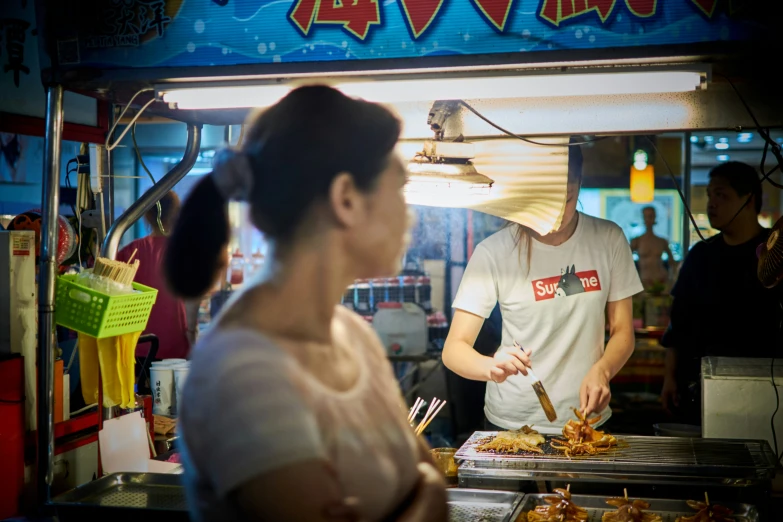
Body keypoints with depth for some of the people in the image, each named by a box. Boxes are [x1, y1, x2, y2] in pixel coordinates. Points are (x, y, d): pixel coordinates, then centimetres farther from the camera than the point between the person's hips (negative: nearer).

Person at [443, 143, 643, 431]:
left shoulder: (609, 240, -5)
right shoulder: (493, 253, -13)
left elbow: (623, 332, 1)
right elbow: (454, 348, -15)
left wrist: (601, 370, -19)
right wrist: (490, 367, -36)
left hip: (587, 419, 3)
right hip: (511, 423, -2)